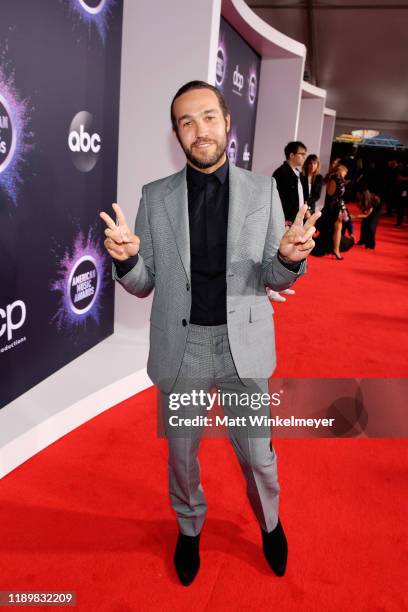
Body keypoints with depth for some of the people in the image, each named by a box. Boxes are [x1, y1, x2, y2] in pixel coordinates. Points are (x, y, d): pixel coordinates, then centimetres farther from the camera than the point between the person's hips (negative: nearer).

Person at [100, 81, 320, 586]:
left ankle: (269, 522, 48)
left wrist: (290, 257, -23)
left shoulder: (262, 191, -2)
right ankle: (189, 528, 49)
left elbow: (275, 280, 0)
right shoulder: (155, 197, -1)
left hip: (244, 343, 0)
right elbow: (144, 284, 1)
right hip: (180, 345, 1)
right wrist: (126, 257, -22)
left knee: (257, 455, 14)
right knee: (181, 452, 19)